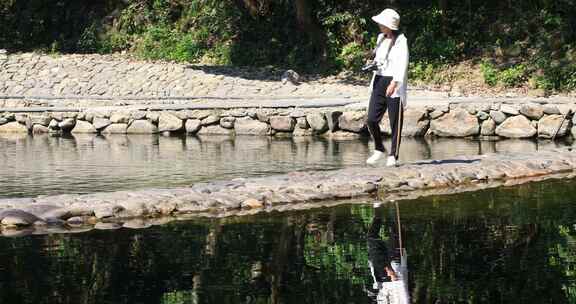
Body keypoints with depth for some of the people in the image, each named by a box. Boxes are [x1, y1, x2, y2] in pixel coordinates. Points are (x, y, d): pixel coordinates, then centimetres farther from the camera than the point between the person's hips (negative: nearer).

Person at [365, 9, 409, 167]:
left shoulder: (401, 41, -10)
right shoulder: (381, 38, 12)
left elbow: (402, 63, -20)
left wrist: (394, 83, -32)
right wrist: (374, 64, 7)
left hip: (394, 84, -6)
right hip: (379, 82, 6)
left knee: (395, 122, 0)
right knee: (371, 120, 0)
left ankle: (393, 156, 9)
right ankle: (379, 149, 19)